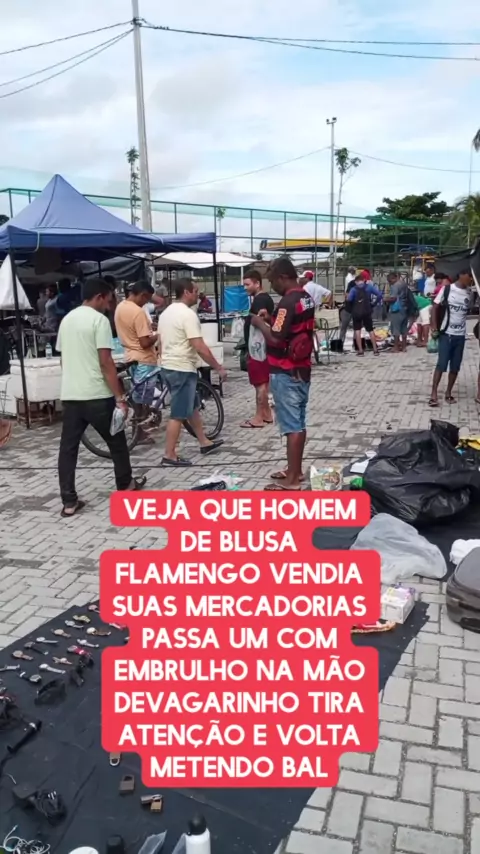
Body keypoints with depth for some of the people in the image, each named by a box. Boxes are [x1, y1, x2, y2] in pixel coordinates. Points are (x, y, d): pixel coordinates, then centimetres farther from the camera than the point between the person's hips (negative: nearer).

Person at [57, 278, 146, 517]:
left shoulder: (66, 319, 13)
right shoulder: (99, 320, -11)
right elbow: (105, 362, -17)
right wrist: (120, 398, -14)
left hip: (69, 395, 7)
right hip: (96, 395, -7)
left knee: (68, 447, 6)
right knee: (116, 442, 13)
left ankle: (69, 502, 8)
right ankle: (126, 484, 29)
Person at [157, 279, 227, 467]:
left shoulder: (166, 313, 12)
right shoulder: (188, 314, -18)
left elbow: (161, 344, 17)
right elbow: (200, 348, -22)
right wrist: (219, 368, -14)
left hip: (168, 367, 10)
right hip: (182, 369, -10)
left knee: (193, 407, 20)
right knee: (178, 414, -2)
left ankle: (204, 443, 30)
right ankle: (169, 455, 3)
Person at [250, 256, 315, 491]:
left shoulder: (288, 302, -20)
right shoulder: (306, 298, 10)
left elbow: (275, 338, -23)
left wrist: (260, 323, -8)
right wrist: (271, 319, 12)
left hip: (285, 373, -10)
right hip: (302, 369, 10)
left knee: (291, 425, -5)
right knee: (299, 422, 15)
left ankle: (291, 480, 2)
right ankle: (296, 470, 26)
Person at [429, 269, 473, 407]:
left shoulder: (470, 292, 5)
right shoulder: (447, 289, -6)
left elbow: (469, 311, 14)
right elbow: (435, 307, -3)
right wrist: (434, 328, -9)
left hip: (461, 335, 4)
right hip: (446, 333, -4)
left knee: (455, 366, 6)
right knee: (442, 364, -6)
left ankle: (448, 393, 18)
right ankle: (434, 393, -1)